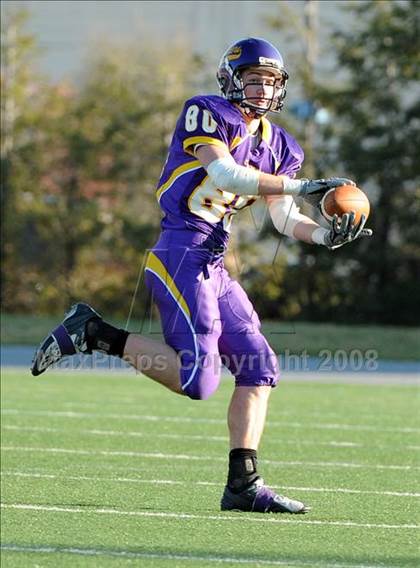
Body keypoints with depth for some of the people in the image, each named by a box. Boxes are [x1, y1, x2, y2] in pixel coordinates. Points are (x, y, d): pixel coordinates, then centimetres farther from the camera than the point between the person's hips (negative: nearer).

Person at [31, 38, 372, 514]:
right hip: (180, 255, -9)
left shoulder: (275, 144, 17)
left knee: (258, 368, 3)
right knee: (197, 376, -17)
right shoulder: (207, 115, -6)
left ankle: (243, 485, 5)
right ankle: (94, 334, -2)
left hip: (213, 267, 9)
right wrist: (302, 186, -18)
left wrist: (325, 235, -6)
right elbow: (226, 174, -20)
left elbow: (285, 219, 14)